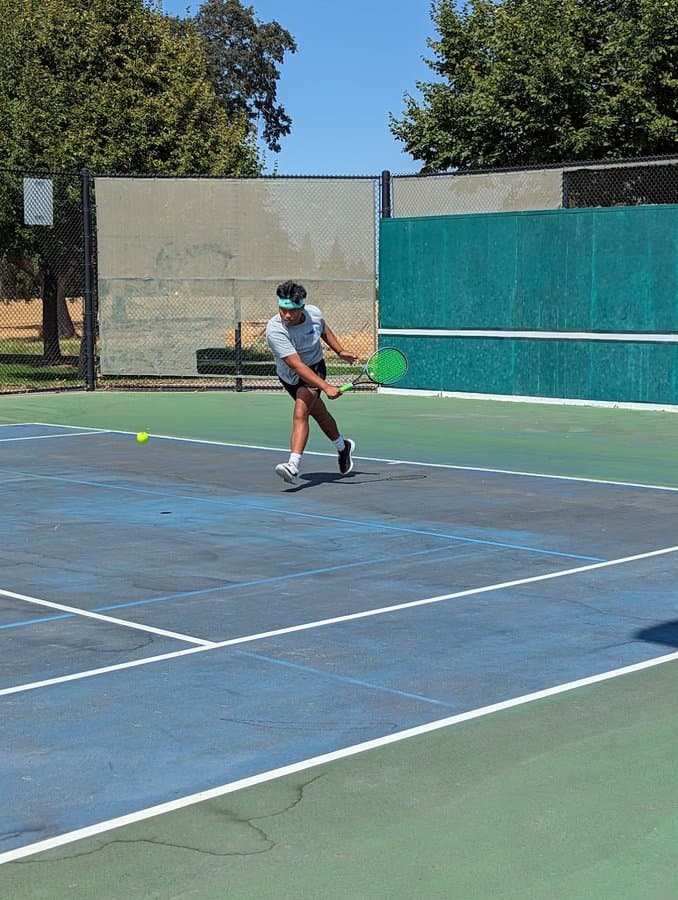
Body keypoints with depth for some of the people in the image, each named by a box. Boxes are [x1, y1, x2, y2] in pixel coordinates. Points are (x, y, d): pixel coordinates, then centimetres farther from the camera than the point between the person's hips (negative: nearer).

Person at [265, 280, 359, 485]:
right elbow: (297, 365, -38)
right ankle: (343, 447, 49)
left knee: (300, 414, -24)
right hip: (289, 377, 1)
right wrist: (326, 387, -45)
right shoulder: (274, 330, -32)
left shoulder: (314, 313, -20)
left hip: (314, 367, -1)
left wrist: (340, 351, 8)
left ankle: (293, 467, -34)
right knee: (319, 413, 22)